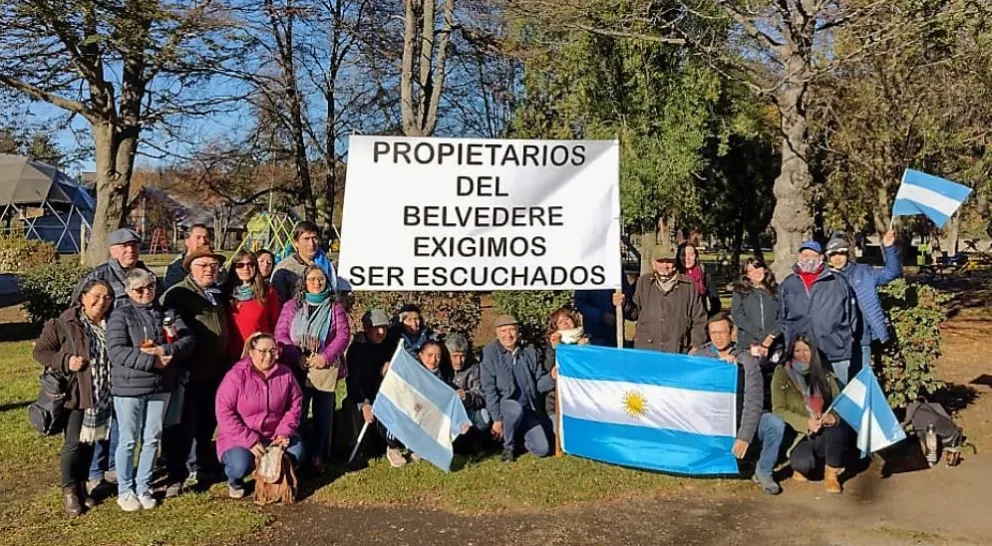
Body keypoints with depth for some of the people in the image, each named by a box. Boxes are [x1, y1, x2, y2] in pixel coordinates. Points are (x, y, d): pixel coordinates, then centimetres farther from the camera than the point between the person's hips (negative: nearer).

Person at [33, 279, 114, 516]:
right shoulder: (65, 323, -10)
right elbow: (40, 350, -5)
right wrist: (65, 361, -18)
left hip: (103, 396, 4)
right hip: (75, 394, -4)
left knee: (90, 441, 14)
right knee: (74, 443, -2)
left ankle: (81, 486, 27)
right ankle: (69, 490, 13)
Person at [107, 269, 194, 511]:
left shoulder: (168, 314, 7)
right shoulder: (120, 315, -6)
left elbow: (188, 340, -1)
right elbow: (116, 351, -18)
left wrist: (165, 351, -19)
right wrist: (153, 361, -22)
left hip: (160, 387, 4)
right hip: (129, 387, -4)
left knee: (152, 439, 12)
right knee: (129, 441, 7)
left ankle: (143, 487, 26)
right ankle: (125, 491, 21)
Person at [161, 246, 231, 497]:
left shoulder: (218, 294, 14)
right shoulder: (176, 294, -9)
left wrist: (226, 363, 21)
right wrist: (175, 363, -23)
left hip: (215, 372, 7)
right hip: (189, 372, -7)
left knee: (207, 422, 18)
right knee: (183, 425, -1)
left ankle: (201, 467, 32)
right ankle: (177, 475, 7)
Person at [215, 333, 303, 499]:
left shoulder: (285, 374, -4)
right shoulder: (236, 375, -16)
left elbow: (295, 405, 3)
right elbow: (224, 412, -18)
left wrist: (284, 432, -13)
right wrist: (250, 441, -23)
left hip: (273, 435, 4)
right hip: (240, 437, -3)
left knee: (296, 452, -20)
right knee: (241, 465, -30)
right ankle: (234, 481, 10)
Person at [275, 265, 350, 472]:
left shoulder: (335, 307, 5)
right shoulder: (291, 306, 7)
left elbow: (343, 334, -2)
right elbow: (280, 334, 0)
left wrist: (326, 356, -15)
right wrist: (297, 357, -13)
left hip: (326, 368, 0)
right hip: (297, 368, 0)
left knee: (323, 414, 7)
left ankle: (317, 456, 17)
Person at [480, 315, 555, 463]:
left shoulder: (530, 352, 6)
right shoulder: (490, 352, -6)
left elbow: (539, 384, 8)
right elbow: (489, 388, -10)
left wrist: (551, 377, -15)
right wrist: (497, 418, -16)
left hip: (530, 408, 4)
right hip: (504, 404, -3)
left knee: (542, 449, -12)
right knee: (516, 409, -38)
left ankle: (519, 435, 22)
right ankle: (508, 446, -9)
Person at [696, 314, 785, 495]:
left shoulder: (747, 360, -4)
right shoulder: (700, 356, 2)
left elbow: (754, 400, -11)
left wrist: (745, 436, -22)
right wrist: (719, 364, -21)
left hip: (741, 418, -1)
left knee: (776, 424, -27)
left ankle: (763, 472, -2)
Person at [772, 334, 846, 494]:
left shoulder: (824, 375, 9)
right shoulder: (782, 374, -1)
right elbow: (778, 409, -9)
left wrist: (834, 417, -20)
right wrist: (806, 423, -22)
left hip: (825, 434, 3)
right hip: (798, 434, -2)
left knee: (836, 427, -32)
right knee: (804, 463, -33)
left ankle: (831, 474, -11)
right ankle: (802, 466, 7)